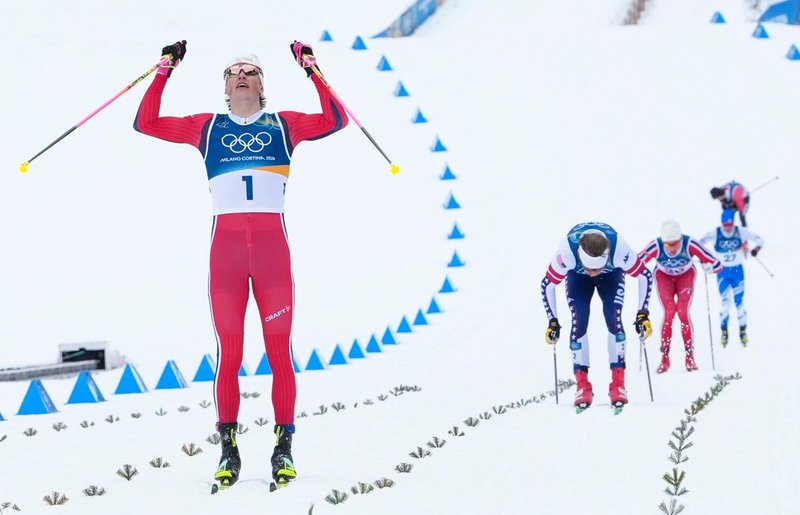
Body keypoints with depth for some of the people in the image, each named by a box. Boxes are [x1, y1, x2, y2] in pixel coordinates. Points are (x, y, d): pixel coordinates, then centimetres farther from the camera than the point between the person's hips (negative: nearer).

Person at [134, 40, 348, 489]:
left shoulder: (283, 125, 14)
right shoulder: (207, 127, 16)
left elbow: (335, 120, 3)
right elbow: (146, 123, 12)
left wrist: (311, 72, 2)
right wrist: (165, 72, 9)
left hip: (273, 247, 0)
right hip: (226, 246, 0)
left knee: (280, 351, -3)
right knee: (229, 353, -2)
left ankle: (284, 446, 2)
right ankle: (229, 448, 3)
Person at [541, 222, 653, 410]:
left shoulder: (618, 248, -41)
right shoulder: (567, 250, -41)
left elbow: (645, 276, -25)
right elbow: (548, 284, -25)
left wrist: (643, 314, -27)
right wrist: (553, 321, -26)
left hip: (611, 274, 0)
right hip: (577, 275, 0)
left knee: (614, 320, -19)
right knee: (579, 322, -17)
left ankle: (618, 384, -14)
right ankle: (582, 386, -11)